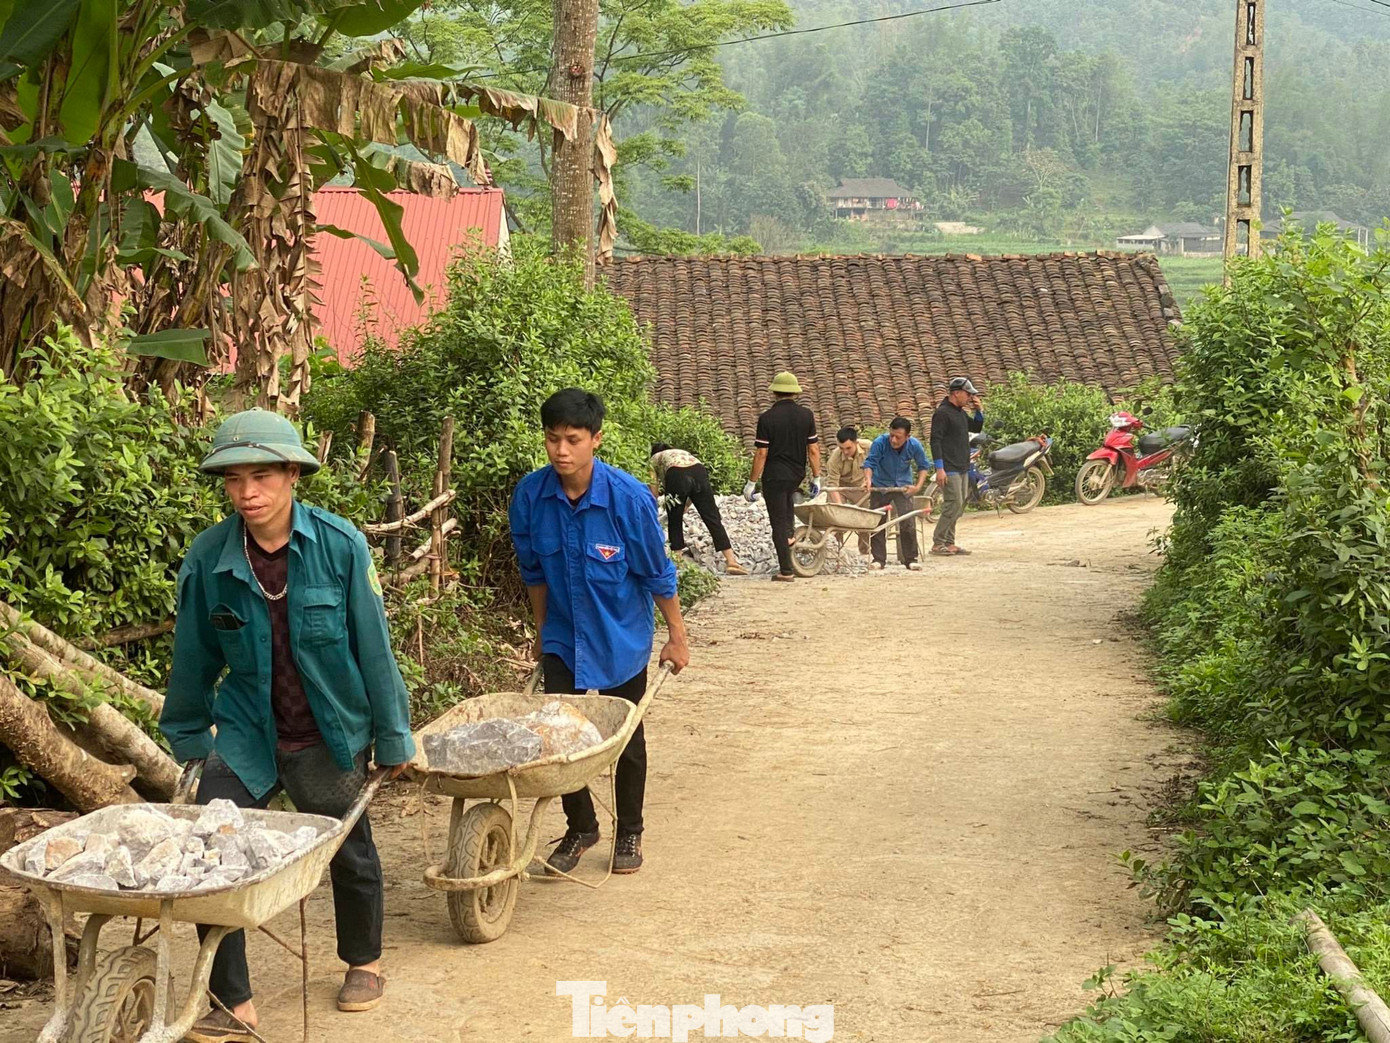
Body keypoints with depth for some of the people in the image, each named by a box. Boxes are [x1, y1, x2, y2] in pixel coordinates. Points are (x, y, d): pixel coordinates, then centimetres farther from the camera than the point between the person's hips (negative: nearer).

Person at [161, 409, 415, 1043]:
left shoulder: (340, 546, -17)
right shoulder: (208, 558, -12)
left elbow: (372, 647, -9)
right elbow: (194, 656, 2)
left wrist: (393, 736, -3)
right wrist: (188, 737, 11)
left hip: (331, 738, -1)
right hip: (245, 734, 1)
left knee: (350, 852, 16)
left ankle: (363, 963, 43)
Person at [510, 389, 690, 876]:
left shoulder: (629, 497, -23)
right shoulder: (530, 495, -15)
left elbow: (657, 574, -11)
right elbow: (533, 572, 2)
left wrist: (676, 637, -3)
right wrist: (541, 631, 11)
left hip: (621, 640, -2)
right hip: (562, 639, 2)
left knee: (626, 739, 12)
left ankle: (629, 833, 30)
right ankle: (580, 827, 24)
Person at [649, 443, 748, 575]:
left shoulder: (655, 459, 31)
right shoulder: (682, 453, 43)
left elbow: (654, 493, 22)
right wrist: (683, 509, 43)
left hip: (676, 475, -3)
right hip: (699, 472, 3)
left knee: (674, 522, 13)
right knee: (713, 519, 4)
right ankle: (732, 562, -3)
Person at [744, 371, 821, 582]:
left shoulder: (767, 418, -14)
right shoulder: (806, 415, -3)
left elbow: (761, 454, -13)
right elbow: (813, 450, 0)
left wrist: (751, 482, -6)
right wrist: (816, 478, 9)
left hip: (774, 476, -5)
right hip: (797, 476, 5)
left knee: (778, 523, 2)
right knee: (786, 500, 38)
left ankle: (786, 571, 2)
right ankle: (789, 534, 26)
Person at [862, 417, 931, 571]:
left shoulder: (914, 446, -16)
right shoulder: (880, 443, -24)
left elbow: (924, 466, -1)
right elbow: (869, 462, -20)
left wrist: (918, 486, -11)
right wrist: (868, 479, -39)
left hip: (903, 486, 0)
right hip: (880, 486, 0)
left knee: (908, 522, -9)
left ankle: (910, 559, 1)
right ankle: (879, 559, 11)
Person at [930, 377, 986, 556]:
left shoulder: (961, 413, 17)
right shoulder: (942, 413, -11)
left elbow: (977, 427, 28)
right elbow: (935, 441, -16)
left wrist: (979, 411, 8)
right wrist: (939, 469, -21)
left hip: (962, 469, 10)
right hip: (949, 469, -10)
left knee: (958, 507, 9)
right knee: (954, 505, -13)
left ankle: (949, 543, 14)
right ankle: (937, 543, -8)